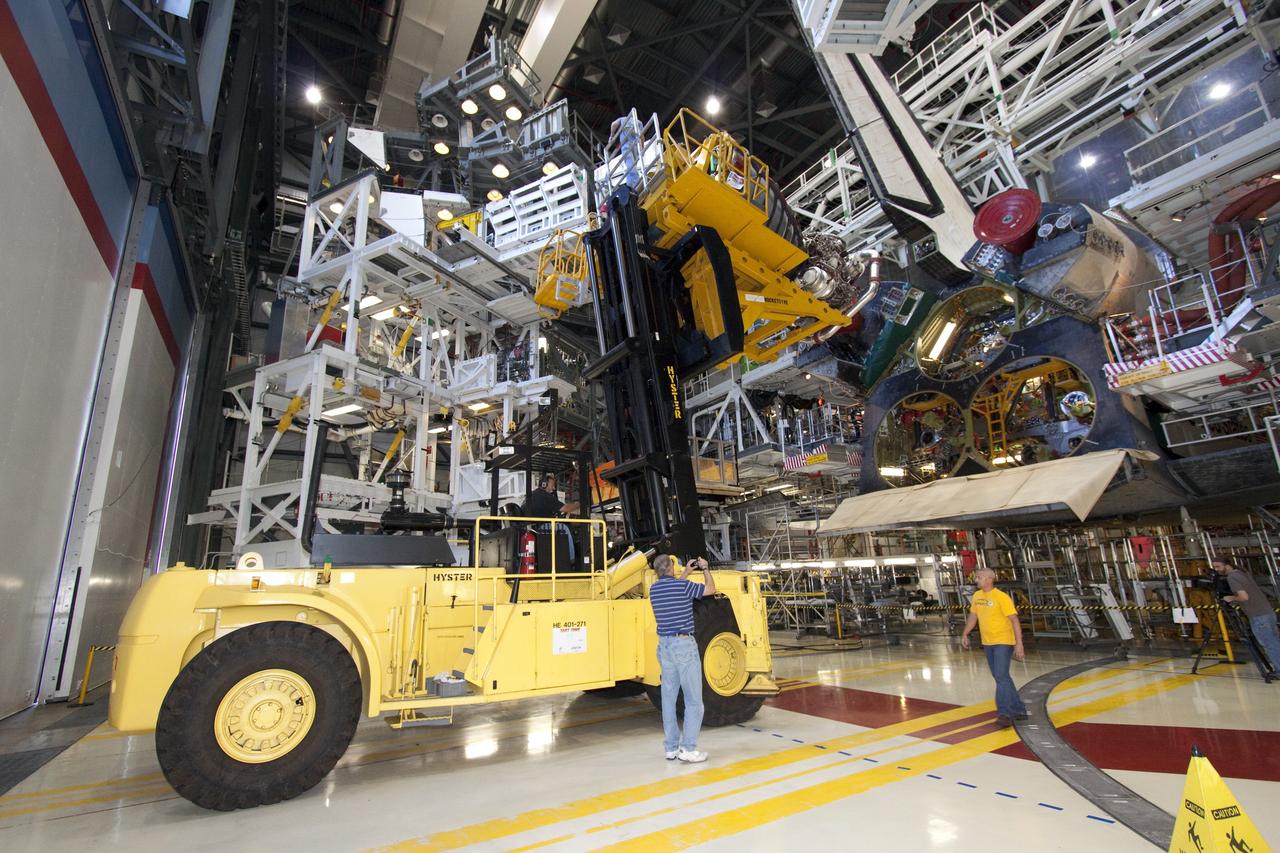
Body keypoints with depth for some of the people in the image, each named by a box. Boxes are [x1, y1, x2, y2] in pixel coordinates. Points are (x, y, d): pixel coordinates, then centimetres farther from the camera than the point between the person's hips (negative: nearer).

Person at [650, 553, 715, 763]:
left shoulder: (654, 589, 4)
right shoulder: (683, 586, -14)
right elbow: (710, 589, 1)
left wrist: (686, 573, 30)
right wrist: (705, 568, 15)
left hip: (664, 645, 7)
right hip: (683, 644, -6)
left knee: (669, 698, 12)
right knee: (693, 700, 3)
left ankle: (671, 748, 19)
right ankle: (688, 749, 3)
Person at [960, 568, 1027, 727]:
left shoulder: (1001, 597, -15)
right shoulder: (977, 596, 6)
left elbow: (1014, 620, -17)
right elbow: (973, 616, 16)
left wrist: (1019, 644, -22)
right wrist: (965, 634, 12)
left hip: (1003, 642, -7)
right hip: (987, 643, 7)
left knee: (1001, 676, -13)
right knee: (1001, 677, 13)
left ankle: (1004, 714, -9)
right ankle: (1018, 710, 27)